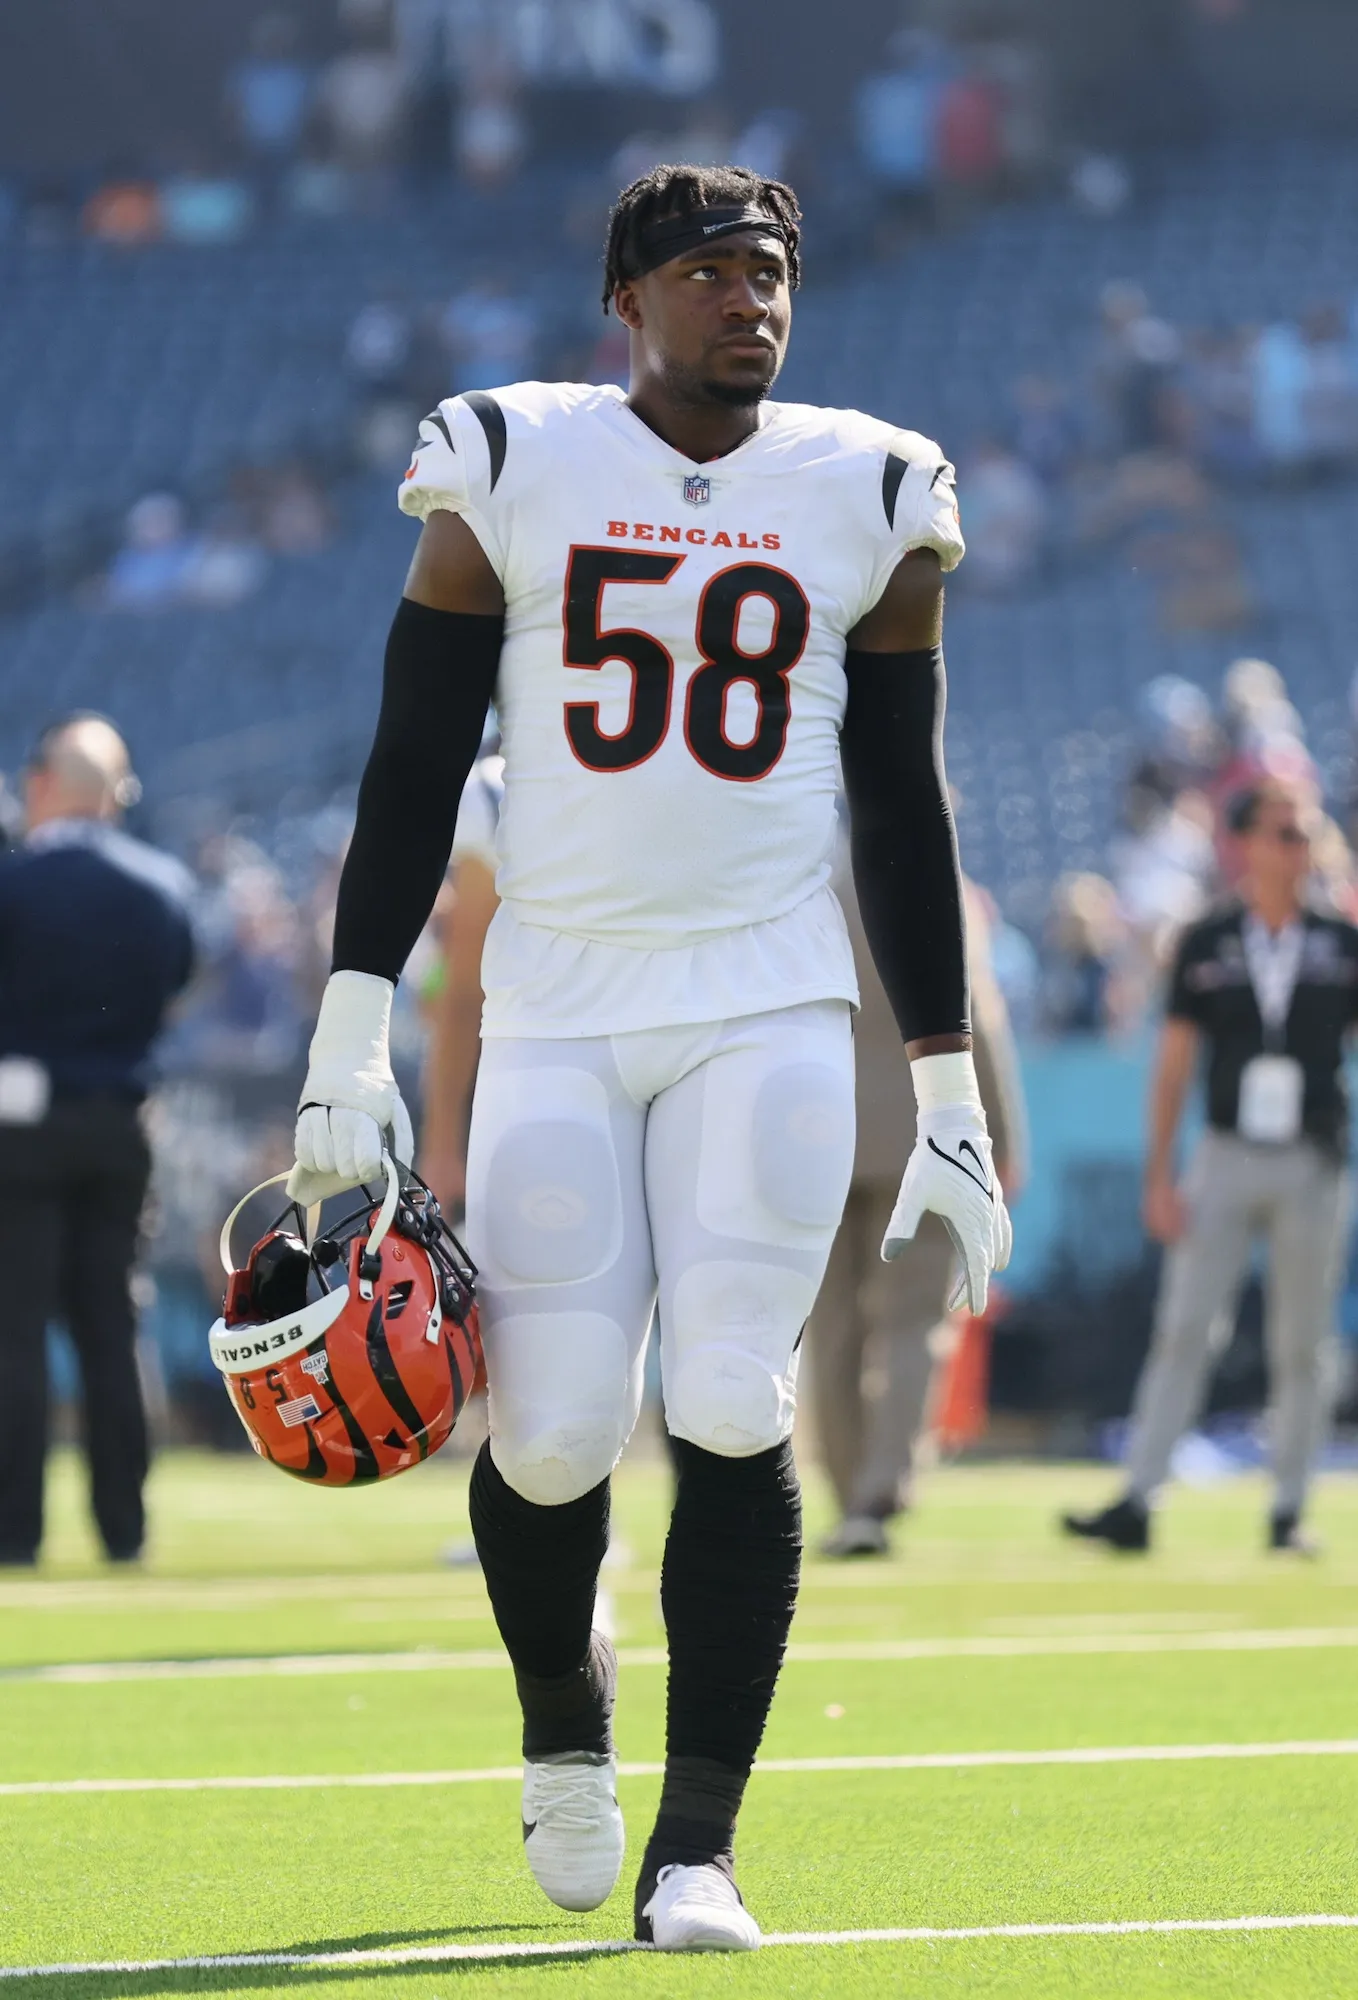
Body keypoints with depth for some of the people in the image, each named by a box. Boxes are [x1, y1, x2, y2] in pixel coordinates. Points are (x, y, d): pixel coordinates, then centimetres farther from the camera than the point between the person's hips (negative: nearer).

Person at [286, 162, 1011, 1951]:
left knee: (731, 1407, -13)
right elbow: (413, 767, 5)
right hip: (555, 1016, 0)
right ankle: (563, 1718, 25)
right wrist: (350, 1046, -1)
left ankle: (699, 1845, -5)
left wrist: (948, 1099, 11)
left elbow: (903, 810, 12)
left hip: (770, 1017, 0)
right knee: (547, 1435, -7)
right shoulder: (510, 474, 2)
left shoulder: (865, 498, 7)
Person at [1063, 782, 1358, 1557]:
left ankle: (1290, 1510, 11)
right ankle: (1136, 1504, -8)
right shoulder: (1206, 946, 4)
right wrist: (1160, 1177, -2)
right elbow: (1175, 1063, 4)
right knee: (1185, 1328, -6)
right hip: (1227, 1160, 0)